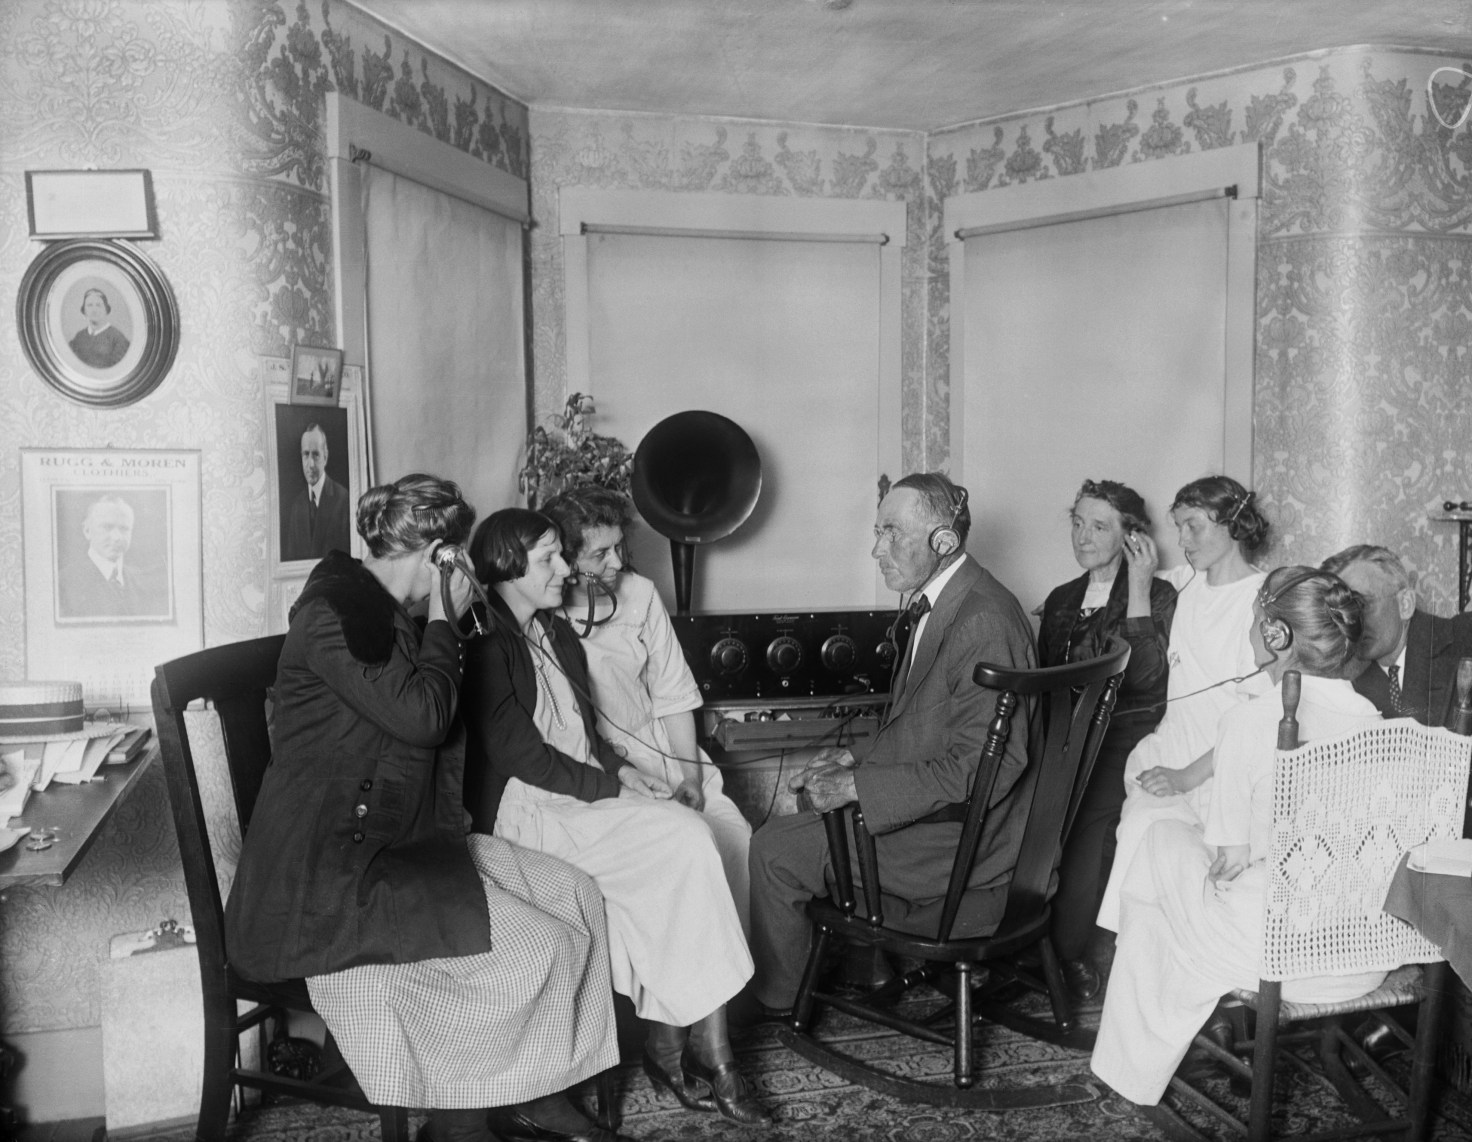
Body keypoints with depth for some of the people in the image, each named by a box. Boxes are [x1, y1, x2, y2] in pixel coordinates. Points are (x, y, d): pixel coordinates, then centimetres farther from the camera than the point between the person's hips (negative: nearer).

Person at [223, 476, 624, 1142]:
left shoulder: (380, 612, 16)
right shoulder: (333, 609, -15)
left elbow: (436, 734, 22)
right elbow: (420, 714, -23)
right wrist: (444, 623, -11)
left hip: (401, 843, 10)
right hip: (332, 876, -10)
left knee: (574, 896, -1)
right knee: (542, 949, -18)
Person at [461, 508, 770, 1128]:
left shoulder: (554, 631, 16)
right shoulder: (486, 647, -11)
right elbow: (523, 756, -15)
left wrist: (622, 769, 2)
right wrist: (615, 785, -14)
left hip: (584, 794, 8)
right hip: (529, 813, -7)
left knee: (690, 840, -19)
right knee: (689, 842, -22)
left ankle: (672, 1043, -14)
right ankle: (705, 1053, -13)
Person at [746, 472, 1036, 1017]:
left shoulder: (984, 621, -25)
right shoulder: (940, 603, 7)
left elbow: (982, 767, -27)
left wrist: (858, 785, -25)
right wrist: (857, 757, 2)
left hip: (959, 842, -10)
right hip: (937, 809, 10)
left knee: (774, 849, -6)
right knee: (794, 816, 19)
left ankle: (775, 1002, 16)